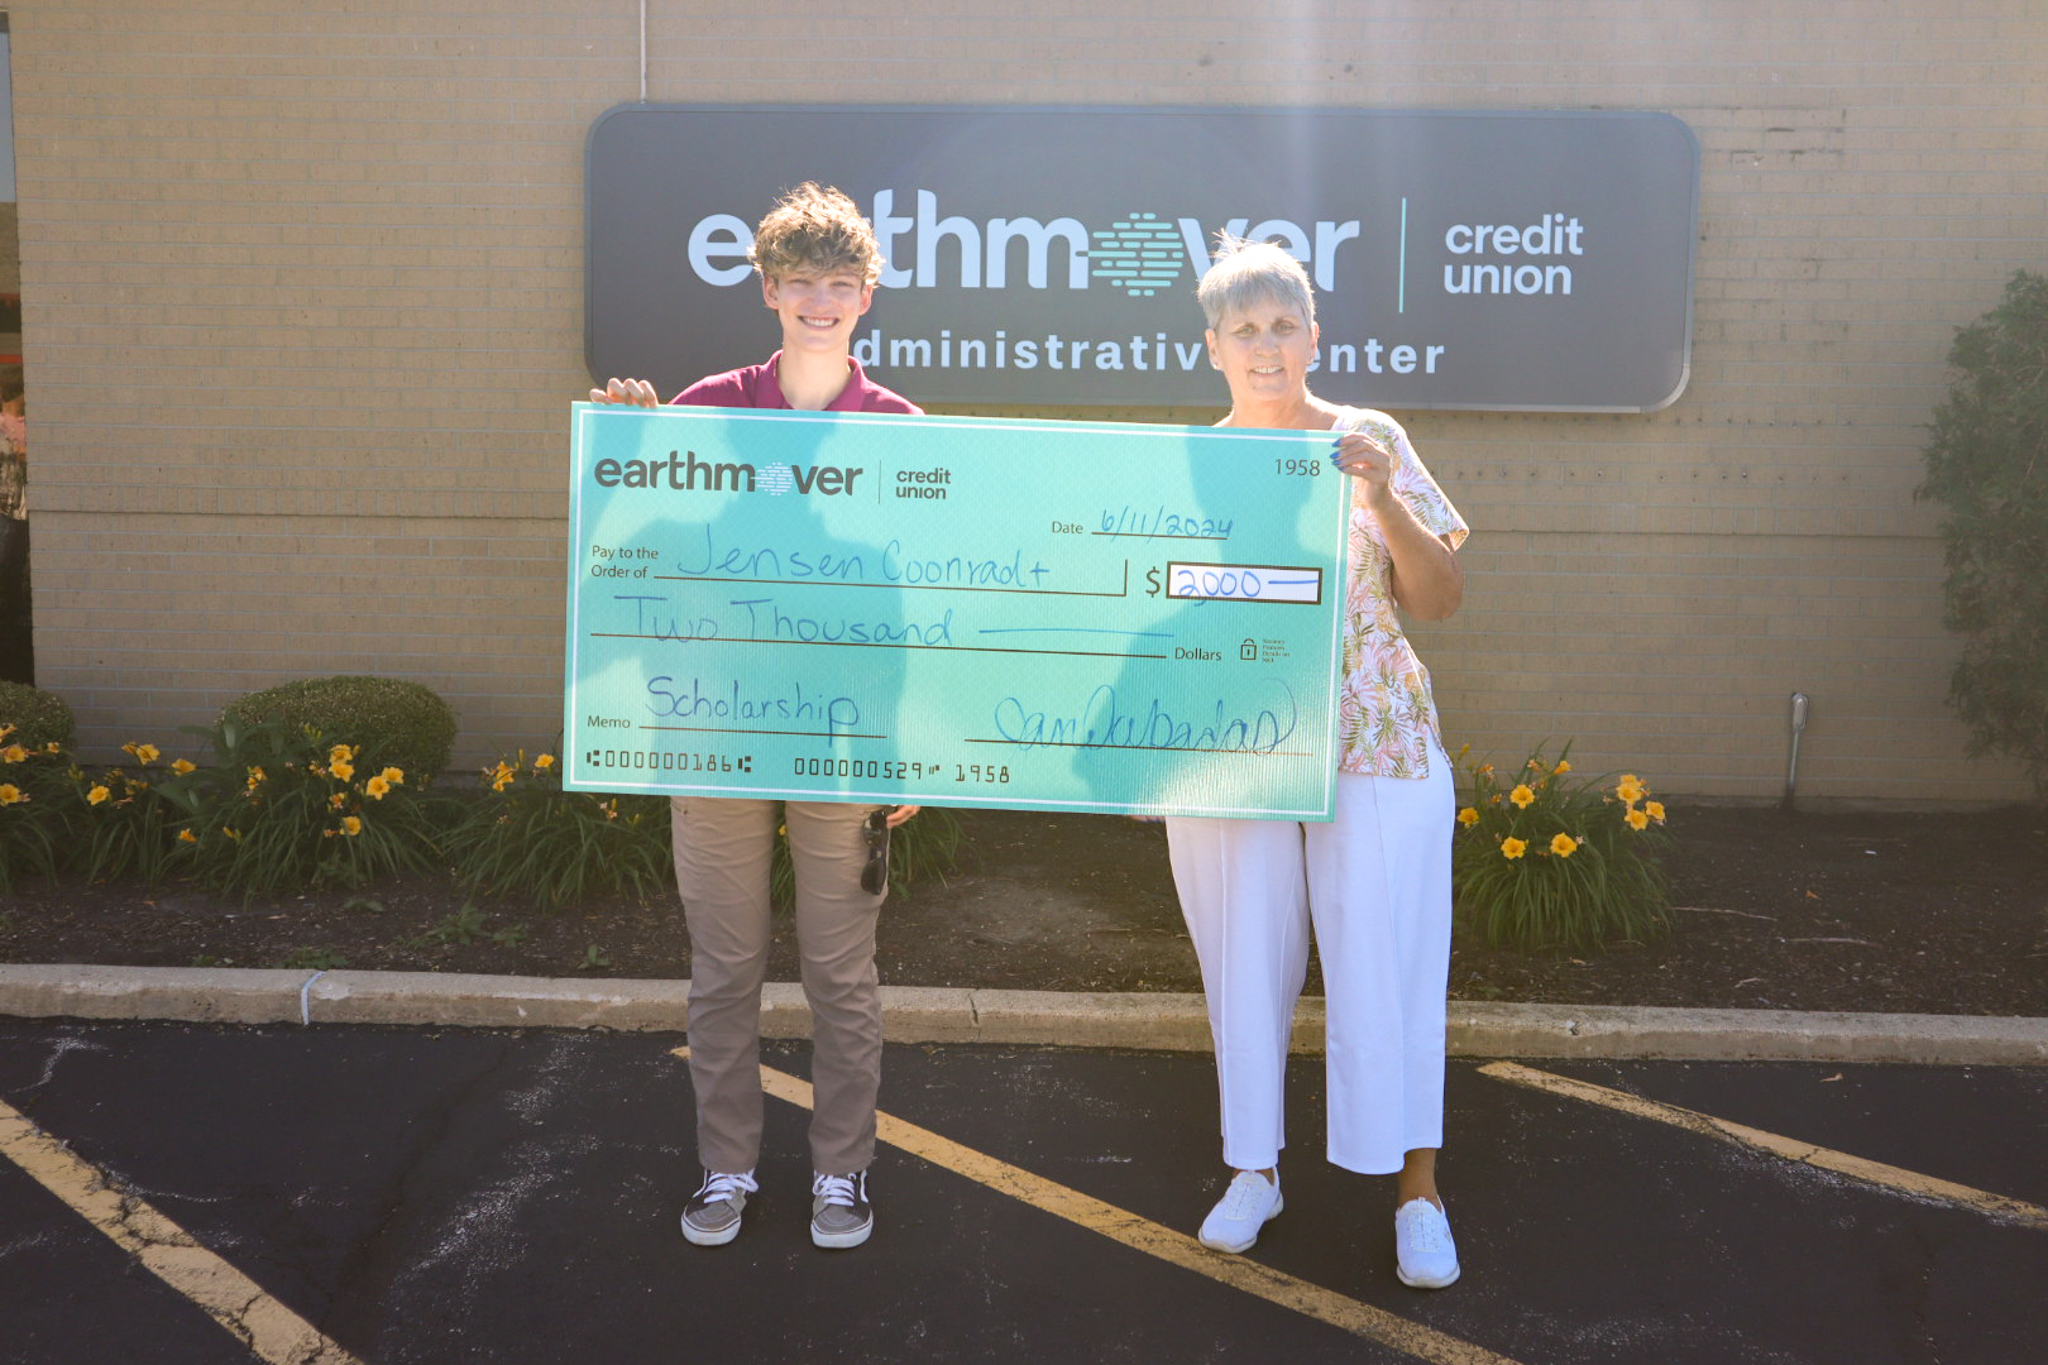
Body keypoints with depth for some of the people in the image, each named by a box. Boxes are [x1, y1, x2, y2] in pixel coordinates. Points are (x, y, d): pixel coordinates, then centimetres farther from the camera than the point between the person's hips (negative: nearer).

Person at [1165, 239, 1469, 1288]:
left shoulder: (1371, 443, 1)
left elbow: (1440, 600, -2)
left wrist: (1382, 495, -15)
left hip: (1373, 748, -1)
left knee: (1384, 961, 1)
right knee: (1245, 962, 10)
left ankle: (1417, 1190, 16)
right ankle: (1253, 1169, 27)